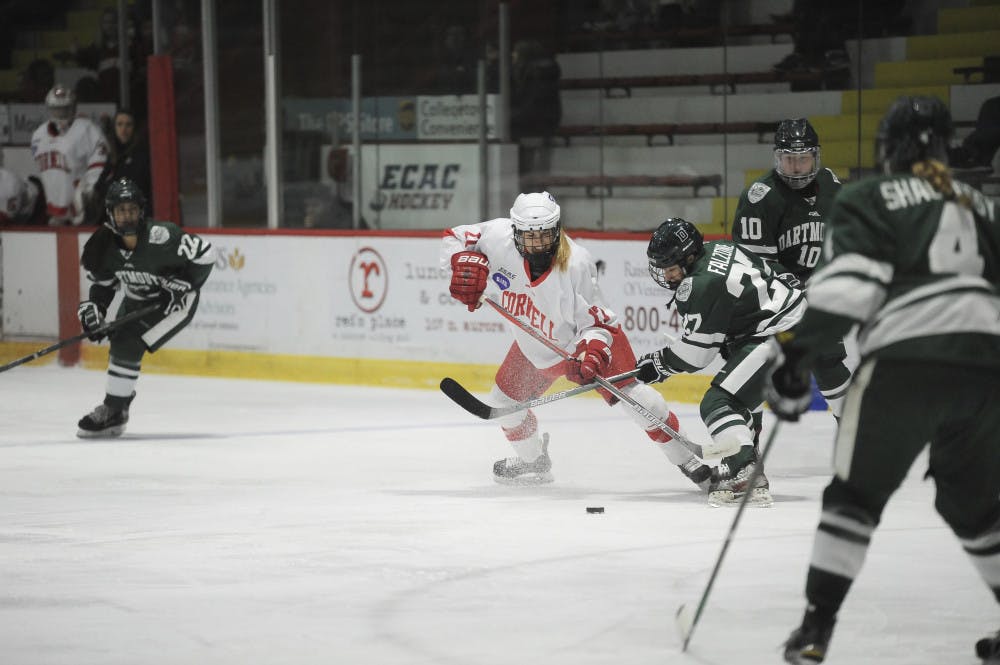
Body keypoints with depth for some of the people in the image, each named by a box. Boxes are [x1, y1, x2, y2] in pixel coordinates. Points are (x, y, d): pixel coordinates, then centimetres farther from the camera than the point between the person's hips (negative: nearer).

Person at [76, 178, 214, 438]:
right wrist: (94, 307, -13)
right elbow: (103, 281, 2)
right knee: (119, 344, 11)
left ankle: (113, 412, -7)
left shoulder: (161, 236, -33)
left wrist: (185, 284, -24)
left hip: (174, 301, -7)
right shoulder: (103, 244, -15)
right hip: (136, 300, 7)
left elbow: (204, 254, -24)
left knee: (129, 345, -18)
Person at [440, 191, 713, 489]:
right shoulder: (499, 237, -27)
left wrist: (591, 352, -44)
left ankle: (686, 458, -5)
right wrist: (466, 265, -30)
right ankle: (533, 461, 37)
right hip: (536, 344, 5)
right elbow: (454, 238, -10)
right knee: (503, 400, 9)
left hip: (586, 338, -5)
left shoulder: (577, 264, -35)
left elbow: (596, 322, -26)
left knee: (631, 394, -17)